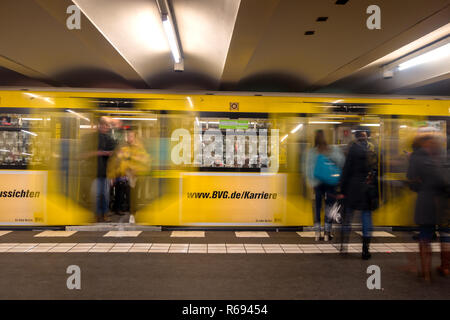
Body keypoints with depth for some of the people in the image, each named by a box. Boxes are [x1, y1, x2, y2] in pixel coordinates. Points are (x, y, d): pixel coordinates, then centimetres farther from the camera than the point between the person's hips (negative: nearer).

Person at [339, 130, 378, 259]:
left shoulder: (353, 148, -8)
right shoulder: (373, 148, 4)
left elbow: (346, 169, -9)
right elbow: (377, 170, 6)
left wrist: (342, 190, -5)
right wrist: (376, 192, 12)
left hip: (354, 187, -3)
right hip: (370, 188, 3)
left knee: (348, 215, 10)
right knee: (367, 215, 8)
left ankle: (344, 244, 14)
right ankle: (366, 248, 11)